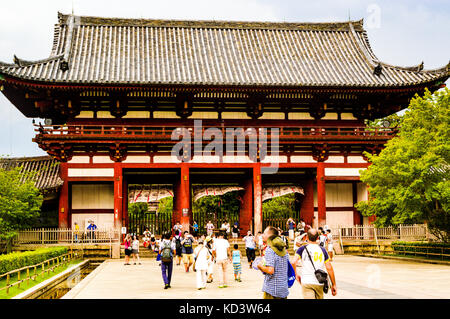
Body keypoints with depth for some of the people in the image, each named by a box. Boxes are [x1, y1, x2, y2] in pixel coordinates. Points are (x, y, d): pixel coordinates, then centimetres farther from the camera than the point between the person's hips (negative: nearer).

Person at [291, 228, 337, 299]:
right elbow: (329, 268, 1)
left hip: (306, 282, -2)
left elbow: (293, 262, -13)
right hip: (319, 283, 2)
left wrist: (296, 275, 5)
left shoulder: (302, 249, 0)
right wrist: (334, 285, 7)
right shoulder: (322, 250, 5)